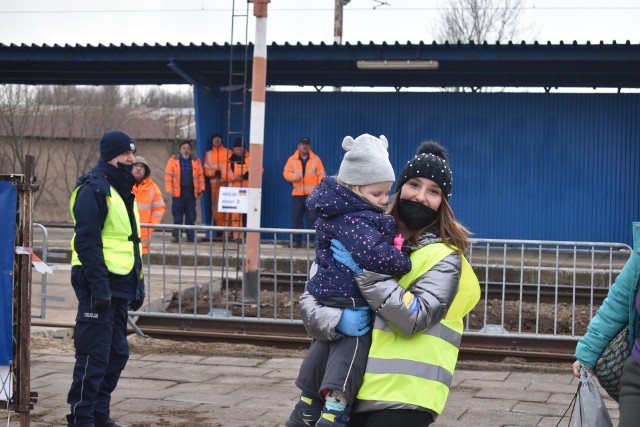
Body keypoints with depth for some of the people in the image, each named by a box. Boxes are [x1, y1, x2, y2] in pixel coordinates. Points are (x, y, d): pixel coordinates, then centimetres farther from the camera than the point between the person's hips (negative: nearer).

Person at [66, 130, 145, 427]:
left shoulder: (122, 190, 18)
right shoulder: (94, 189, -12)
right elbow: (87, 241, -18)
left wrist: (138, 283, 19)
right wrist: (99, 287, -23)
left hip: (120, 285, 10)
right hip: (99, 284, -10)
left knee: (117, 353, 13)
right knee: (94, 355, -6)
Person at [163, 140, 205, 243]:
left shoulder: (196, 161, 11)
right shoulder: (173, 160, 4)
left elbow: (201, 176, 12)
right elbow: (168, 175, 0)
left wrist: (201, 189, 5)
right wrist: (169, 189, -9)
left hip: (191, 193, 2)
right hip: (178, 192, -2)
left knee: (191, 216, 4)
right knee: (177, 216, 0)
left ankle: (191, 236, 9)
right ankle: (176, 236, 6)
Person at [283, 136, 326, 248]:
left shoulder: (316, 159, 7)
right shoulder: (292, 159, 9)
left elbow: (321, 175, 4)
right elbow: (286, 173, 2)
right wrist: (294, 177, -18)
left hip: (312, 194, -1)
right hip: (297, 194, 1)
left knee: (311, 218, -4)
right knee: (296, 218, 0)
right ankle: (296, 240, 4)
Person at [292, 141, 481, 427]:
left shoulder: (444, 256, -2)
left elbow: (416, 318, -16)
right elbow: (310, 298, 6)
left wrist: (365, 272, -17)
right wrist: (335, 321, -14)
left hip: (403, 395, -4)